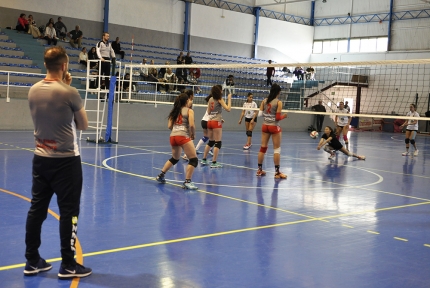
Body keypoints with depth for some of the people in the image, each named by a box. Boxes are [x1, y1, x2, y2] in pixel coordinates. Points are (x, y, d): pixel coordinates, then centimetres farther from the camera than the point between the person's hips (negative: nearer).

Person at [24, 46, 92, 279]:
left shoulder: (33, 90, 2)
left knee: (37, 209, 11)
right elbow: (83, 125, -3)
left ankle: (32, 261, 19)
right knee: (69, 212, 2)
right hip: (65, 160, -6)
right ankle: (68, 265, 8)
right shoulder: (69, 92, -15)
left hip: (40, 158, 6)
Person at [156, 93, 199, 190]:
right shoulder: (189, 111, 3)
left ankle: (161, 175, 33)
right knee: (194, 160, -5)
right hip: (183, 136, -7)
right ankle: (187, 182, -15)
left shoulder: (175, 111, 20)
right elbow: (191, 125, -11)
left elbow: (169, 126, 13)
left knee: (174, 159, 29)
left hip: (173, 136, 7)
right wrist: (193, 134, 5)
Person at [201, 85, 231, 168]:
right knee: (218, 143, -4)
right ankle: (214, 163, -8)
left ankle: (204, 160, 22)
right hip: (217, 122, -7)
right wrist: (229, 99, -7)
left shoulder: (210, 99, 9)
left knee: (210, 142, 19)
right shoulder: (219, 99, -8)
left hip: (210, 121, 7)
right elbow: (228, 109, -15)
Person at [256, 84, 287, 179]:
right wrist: (284, 116, 4)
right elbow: (277, 118, -15)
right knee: (277, 149, 2)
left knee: (263, 148, 12)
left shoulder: (264, 101, 1)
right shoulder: (278, 102, -13)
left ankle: (259, 170, 18)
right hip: (274, 127, -5)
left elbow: (260, 114, 1)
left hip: (265, 126, 5)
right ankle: (277, 172, 3)